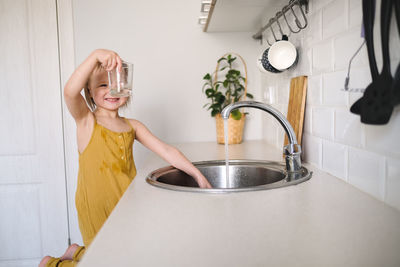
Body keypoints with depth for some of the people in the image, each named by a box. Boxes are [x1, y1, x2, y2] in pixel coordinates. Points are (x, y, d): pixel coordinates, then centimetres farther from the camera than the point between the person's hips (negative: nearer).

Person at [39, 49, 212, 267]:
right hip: (96, 210, -5)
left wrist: (197, 174, -6)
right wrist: (96, 56, -38)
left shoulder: (132, 126, 6)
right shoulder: (86, 121, -6)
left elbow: (166, 151, 1)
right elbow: (70, 91, -27)